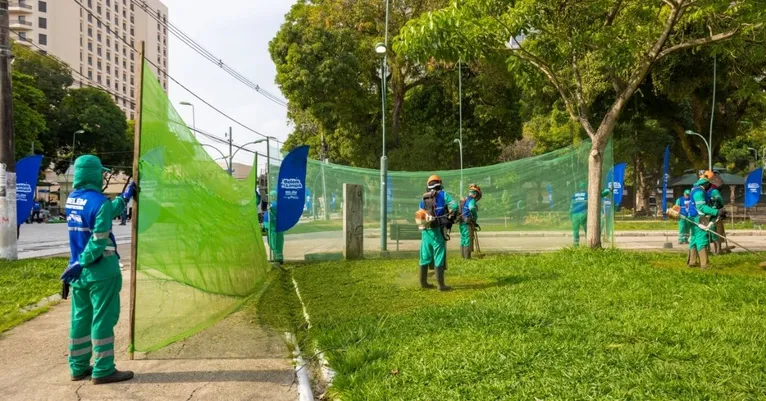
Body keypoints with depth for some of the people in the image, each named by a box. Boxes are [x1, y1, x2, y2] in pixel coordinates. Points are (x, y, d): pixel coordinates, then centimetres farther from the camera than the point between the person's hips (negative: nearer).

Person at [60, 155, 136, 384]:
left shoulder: (71, 199, 7)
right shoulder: (100, 202, -18)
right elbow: (98, 240, -23)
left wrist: (124, 198, 29)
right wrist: (81, 264, -15)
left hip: (80, 270, 8)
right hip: (101, 271, -8)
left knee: (80, 319, 15)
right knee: (103, 319, 0)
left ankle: (78, 368, 24)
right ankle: (103, 371, 6)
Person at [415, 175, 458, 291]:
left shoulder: (423, 198, 12)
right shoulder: (442, 195, -2)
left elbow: (421, 214, 8)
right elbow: (454, 206, -12)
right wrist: (451, 215, 6)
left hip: (425, 230, 5)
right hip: (437, 230, -5)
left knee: (425, 256, 13)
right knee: (439, 257, -3)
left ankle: (423, 282, 20)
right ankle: (441, 285, -3)